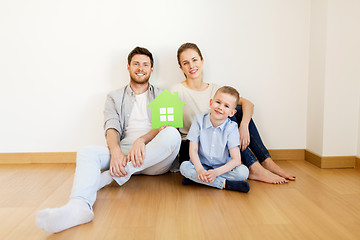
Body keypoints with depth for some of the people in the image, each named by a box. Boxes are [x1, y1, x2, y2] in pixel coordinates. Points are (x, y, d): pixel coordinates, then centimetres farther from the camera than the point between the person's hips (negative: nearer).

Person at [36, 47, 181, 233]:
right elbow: (112, 129, 2)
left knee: (172, 134, -32)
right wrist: (116, 152, -22)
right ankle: (78, 206, -53)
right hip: (124, 153, 1)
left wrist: (141, 140, -22)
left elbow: (165, 126, -1)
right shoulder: (115, 97, 19)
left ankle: (114, 175, -31)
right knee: (86, 153, -24)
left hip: (155, 159, -1)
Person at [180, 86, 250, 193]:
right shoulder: (199, 120, -8)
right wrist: (199, 170, -29)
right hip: (201, 165, 0)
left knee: (243, 171, -26)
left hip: (223, 168, 0)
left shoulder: (231, 128, -11)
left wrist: (216, 172, -31)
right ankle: (224, 184, -26)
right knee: (184, 166, -28)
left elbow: (236, 160, -17)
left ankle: (195, 178, -22)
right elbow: (193, 150, -11)